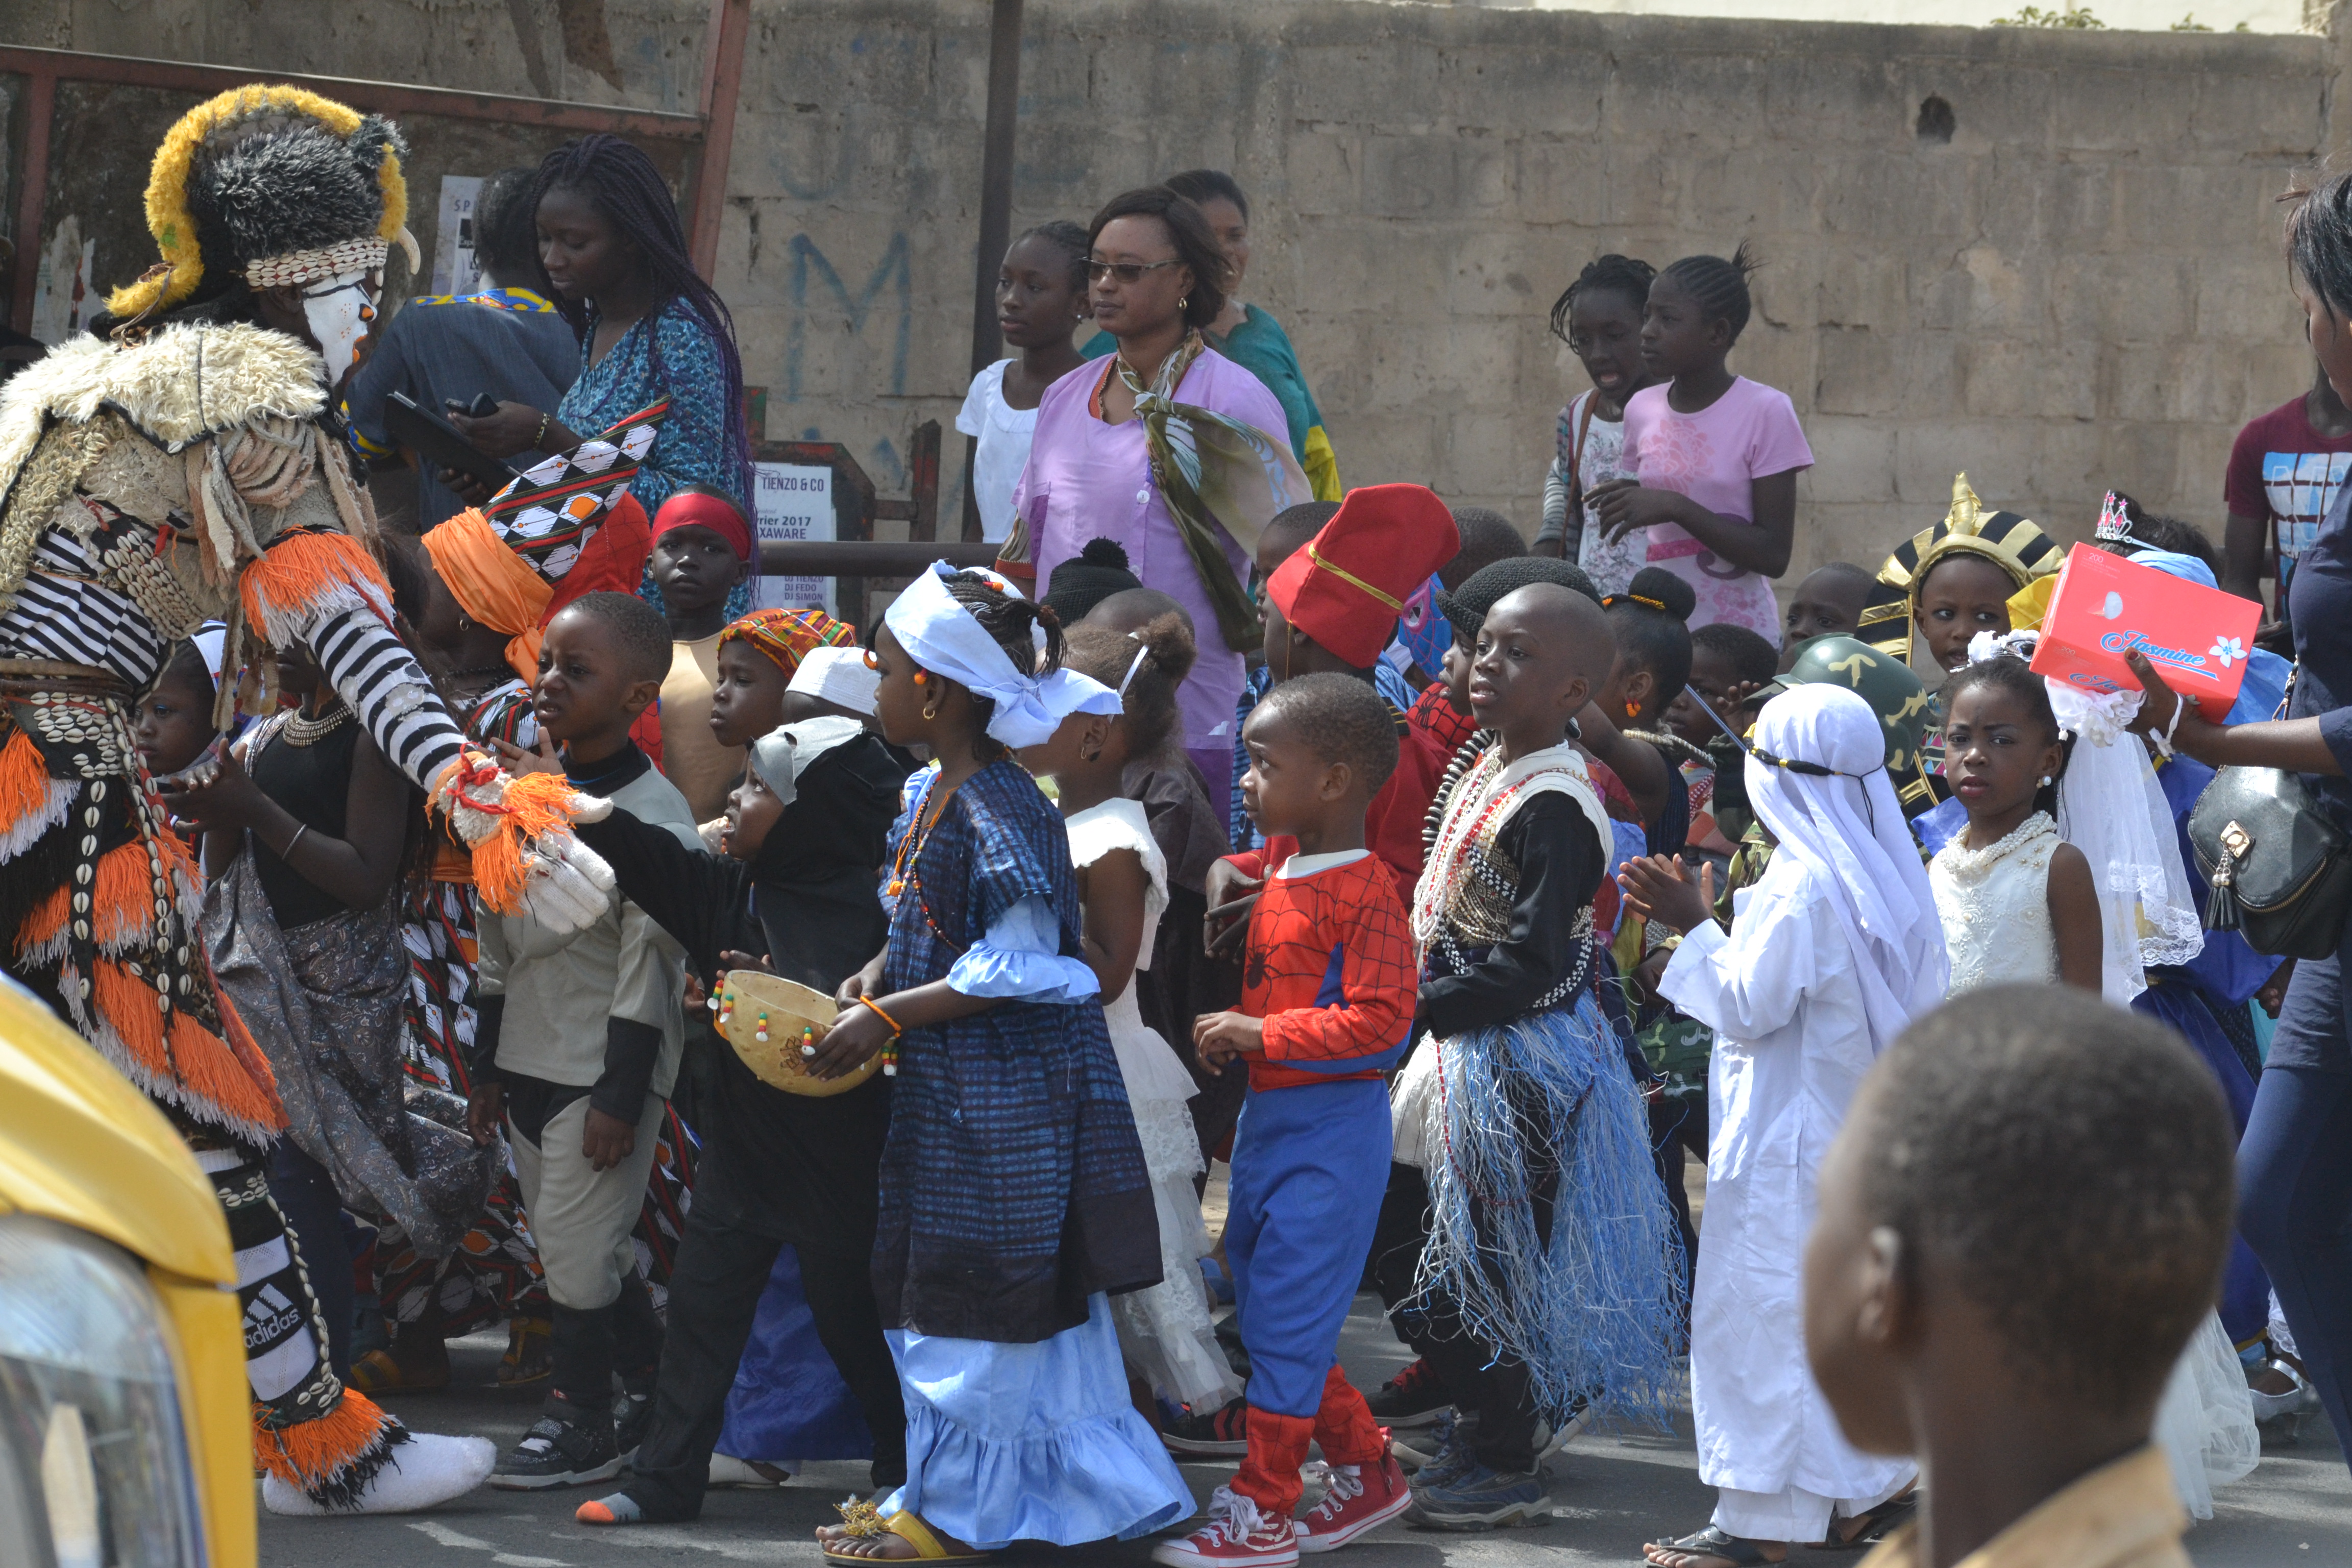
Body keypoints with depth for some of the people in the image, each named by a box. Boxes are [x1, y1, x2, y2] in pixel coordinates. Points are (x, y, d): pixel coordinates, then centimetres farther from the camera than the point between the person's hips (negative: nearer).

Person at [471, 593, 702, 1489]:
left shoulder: (652, 815, -13)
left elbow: (650, 960, -14)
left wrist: (621, 1094, -16)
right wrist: (488, 1069, 16)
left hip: (604, 1070, -8)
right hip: (529, 1061, 8)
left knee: (575, 1241, -5)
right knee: (584, 1244, 12)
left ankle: (580, 1419, 8)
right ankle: (659, 1391, 24)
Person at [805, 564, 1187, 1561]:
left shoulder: (997, 814, -21)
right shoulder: (933, 796, 8)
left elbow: (1015, 966, -22)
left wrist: (888, 1017, -19)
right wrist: (876, 979, 2)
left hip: (1001, 1094, -10)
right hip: (949, 1090, 10)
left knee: (972, 1296, 1)